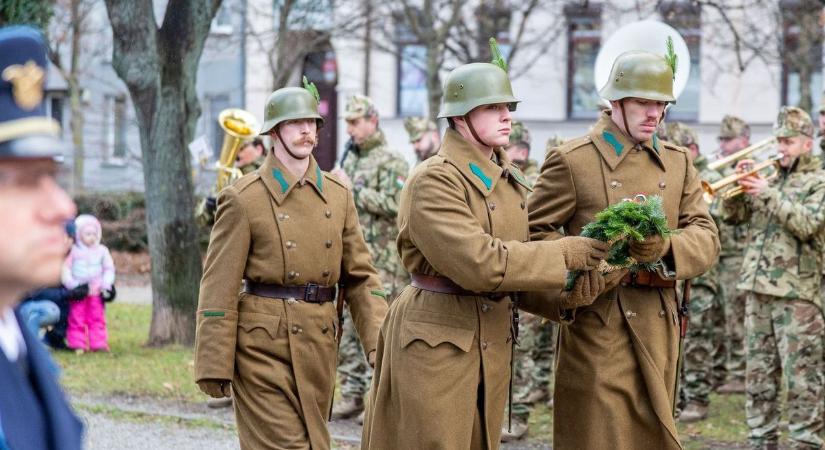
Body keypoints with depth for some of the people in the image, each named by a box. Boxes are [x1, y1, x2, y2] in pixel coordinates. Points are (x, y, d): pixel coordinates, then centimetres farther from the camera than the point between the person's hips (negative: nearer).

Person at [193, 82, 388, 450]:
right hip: (264, 345, -5)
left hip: (319, 347, 6)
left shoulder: (338, 195, 9)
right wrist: (214, 368, -10)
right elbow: (219, 288, -7)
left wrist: (379, 345, -3)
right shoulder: (244, 199, -6)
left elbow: (359, 275, 10)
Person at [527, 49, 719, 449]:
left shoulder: (678, 162, 13)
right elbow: (534, 232, -4)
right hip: (597, 325, -5)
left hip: (659, 327, 6)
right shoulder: (572, 161, -4)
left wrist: (666, 246, -17)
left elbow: (706, 238, 4)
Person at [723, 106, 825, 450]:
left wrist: (768, 194, -17)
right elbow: (734, 215, 13)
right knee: (759, 373, 9)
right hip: (758, 289, 6)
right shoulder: (769, 177, 17)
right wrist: (740, 183, -4)